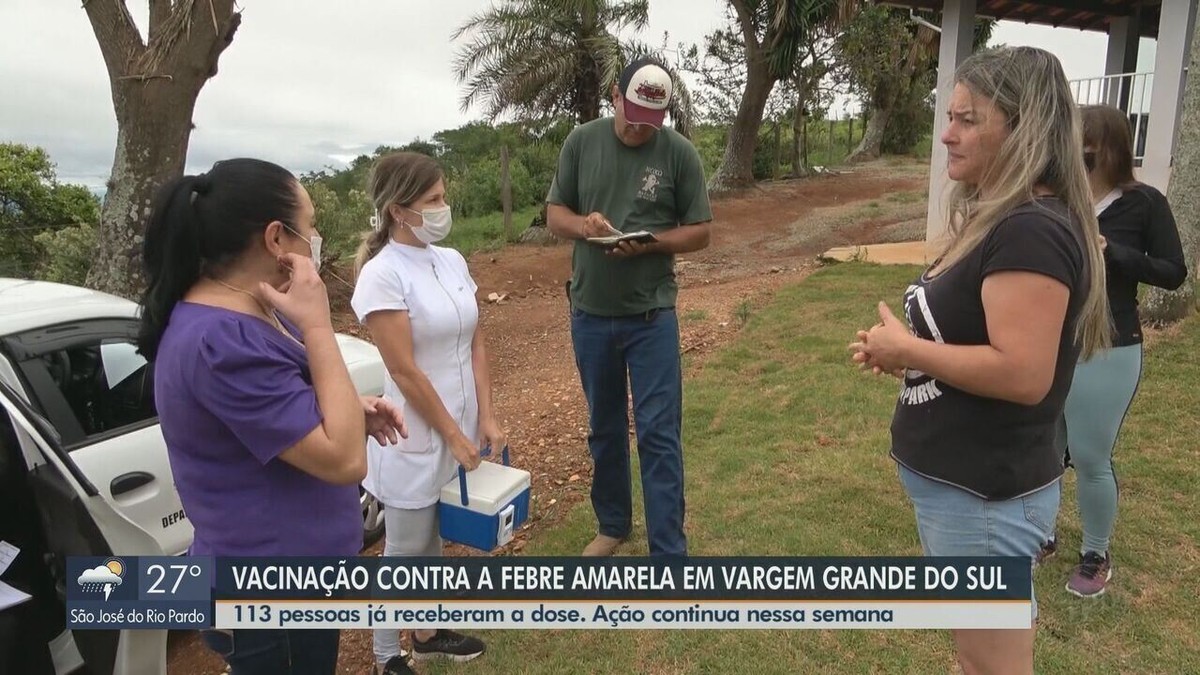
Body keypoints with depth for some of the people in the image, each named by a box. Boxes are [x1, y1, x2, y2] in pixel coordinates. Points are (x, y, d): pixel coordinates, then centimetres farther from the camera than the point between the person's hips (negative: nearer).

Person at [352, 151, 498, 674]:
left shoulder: (452, 261, 3)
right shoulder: (382, 274, -18)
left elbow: (475, 343, 5)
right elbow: (405, 371, -20)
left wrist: (485, 417, 0)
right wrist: (453, 435, -16)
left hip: (460, 426, 6)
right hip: (416, 437, -6)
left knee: (434, 538, 22)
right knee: (406, 550, 9)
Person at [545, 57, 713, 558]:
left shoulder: (679, 153, -6)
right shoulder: (581, 142, 0)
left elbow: (699, 232, -2)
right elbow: (554, 214, 5)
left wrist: (649, 243, -21)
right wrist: (582, 225, -18)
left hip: (652, 315, -3)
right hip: (590, 313, 3)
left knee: (659, 434, 0)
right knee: (604, 428, 17)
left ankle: (669, 548, 12)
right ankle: (612, 525, 36)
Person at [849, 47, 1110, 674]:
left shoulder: (1032, 233, -23)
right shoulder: (998, 219, 11)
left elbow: (1022, 374, -30)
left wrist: (907, 350, -19)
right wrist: (900, 349, 3)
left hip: (986, 496, -10)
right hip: (957, 483, 10)